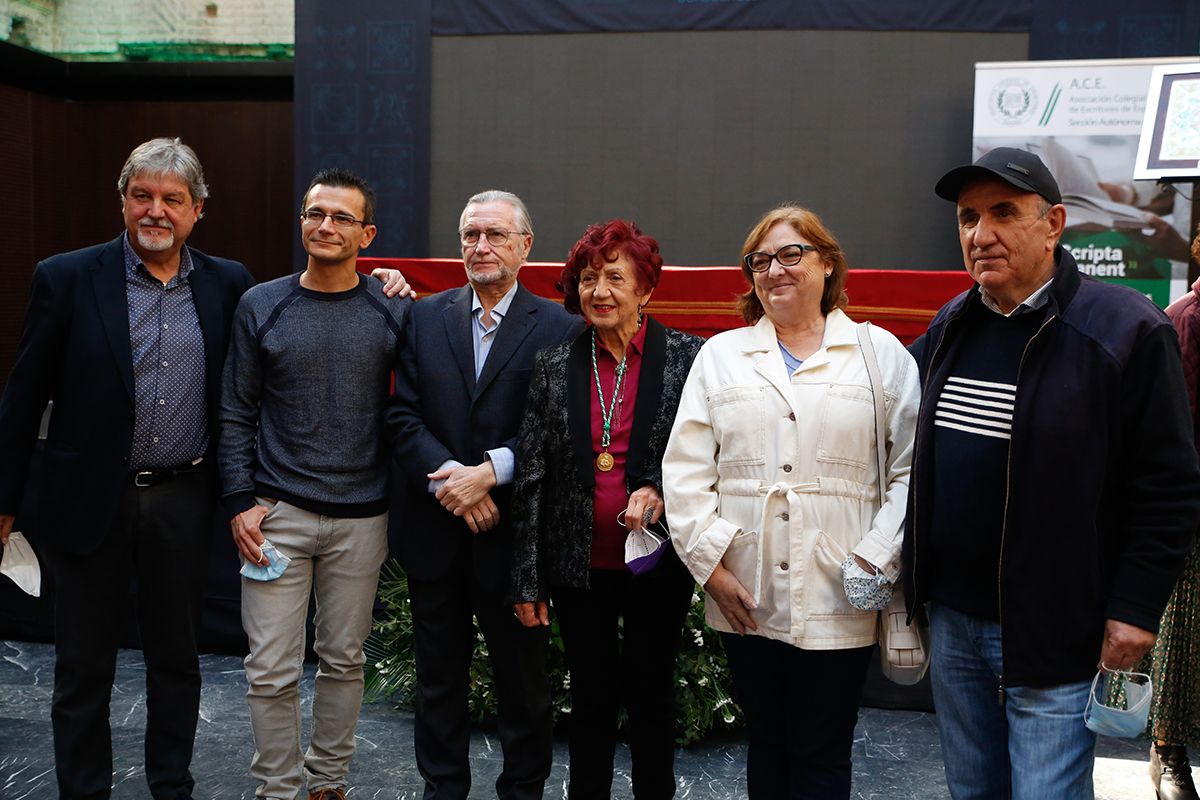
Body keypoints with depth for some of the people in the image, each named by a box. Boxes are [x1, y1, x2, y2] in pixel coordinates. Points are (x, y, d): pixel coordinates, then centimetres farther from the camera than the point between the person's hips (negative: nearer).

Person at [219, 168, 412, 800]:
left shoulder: (393, 313, 1)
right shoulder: (261, 306, 1)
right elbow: (236, 412, 4)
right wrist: (240, 501, -3)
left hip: (361, 517, 1)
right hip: (277, 512, 0)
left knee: (344, 659, 13)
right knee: (271, 670, 2)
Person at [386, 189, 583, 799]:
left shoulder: (559, 329, -5)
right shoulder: (425, 318, 5)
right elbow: (403, 414, 0)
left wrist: (490, 472, -20)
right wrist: (449, 475, -14)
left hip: (512, 534, -3)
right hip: (434, 530, 3)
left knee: (523, 676, 11)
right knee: (438, 675, 17)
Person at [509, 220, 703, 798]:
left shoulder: (689, 358, -5)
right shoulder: (553, 365, 0)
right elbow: (530, 476, 0)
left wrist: (660, 490, -19)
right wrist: (527, 579, -1)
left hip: (657, 561, -1)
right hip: (579, 565, 2)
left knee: (651, 695, 13)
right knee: (591, 697, 15)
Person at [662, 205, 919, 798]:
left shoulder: (881, 353, 5)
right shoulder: (720, 355, 10)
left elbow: (912, 466, -1)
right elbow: (685, 470, 4)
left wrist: (877, 558, -11)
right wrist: (712, 565, -5)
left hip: (837, 602, -2)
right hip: (744, 599, 2)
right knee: (766, 744, 15)